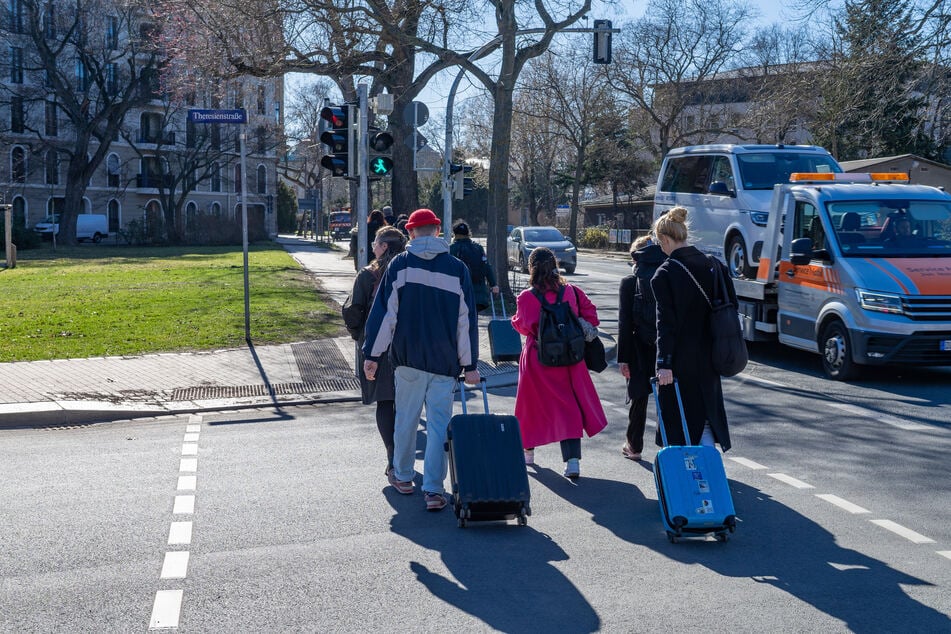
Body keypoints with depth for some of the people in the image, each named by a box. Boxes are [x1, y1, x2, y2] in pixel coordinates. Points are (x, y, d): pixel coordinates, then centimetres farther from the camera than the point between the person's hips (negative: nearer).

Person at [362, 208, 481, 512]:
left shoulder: (400, 264, -2)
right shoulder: (457, 268, 1)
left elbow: (383, 313, -4)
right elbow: (467, 321, 2)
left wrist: (372, 355, 1)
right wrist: (470, 364, 5)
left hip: (408, 360, 0)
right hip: (445, 362, 0)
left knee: (406, 419, 15)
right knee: (439, 424, 1)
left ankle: (402, 476, 28)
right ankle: (434, 490, -3)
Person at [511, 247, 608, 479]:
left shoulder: (526, 297, -11)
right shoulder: (571, 291, 0)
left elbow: (524, 326, -11)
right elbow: (590, 316, 5)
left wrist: (515, 319, 10)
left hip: (538, 360, -2)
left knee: (533, 405, 17)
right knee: (568, 406, 4)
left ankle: (528, 451, 32)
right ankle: (572, 460, -8)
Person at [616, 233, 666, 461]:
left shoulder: (630, 282, -5)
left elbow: (625, 323, -7)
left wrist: (623, 357, -4)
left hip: (641, 349, -1)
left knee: (639, 398, 10)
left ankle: (634, 446, 21)